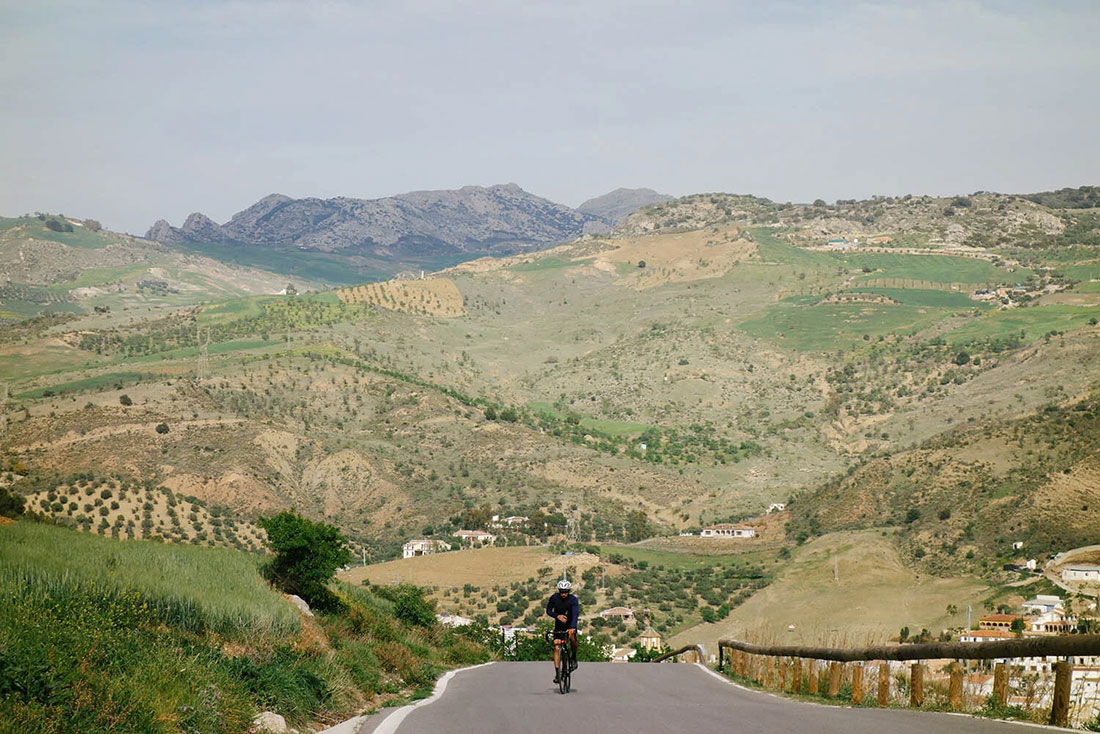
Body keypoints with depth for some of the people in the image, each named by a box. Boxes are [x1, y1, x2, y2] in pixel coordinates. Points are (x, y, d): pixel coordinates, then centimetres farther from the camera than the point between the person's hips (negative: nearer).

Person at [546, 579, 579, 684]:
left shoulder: (573, 600, -20)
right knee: (557, 648, -10)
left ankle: (574, 658, -7)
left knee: (572, 637, -33)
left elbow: (575, 614, -32)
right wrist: (557, 616, -23)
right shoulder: (554, 598, -12)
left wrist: (572, 628, -47)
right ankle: (557, 674, -7)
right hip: (559, 626, 2)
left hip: (570, 625, -2)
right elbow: (548, 611, -3)